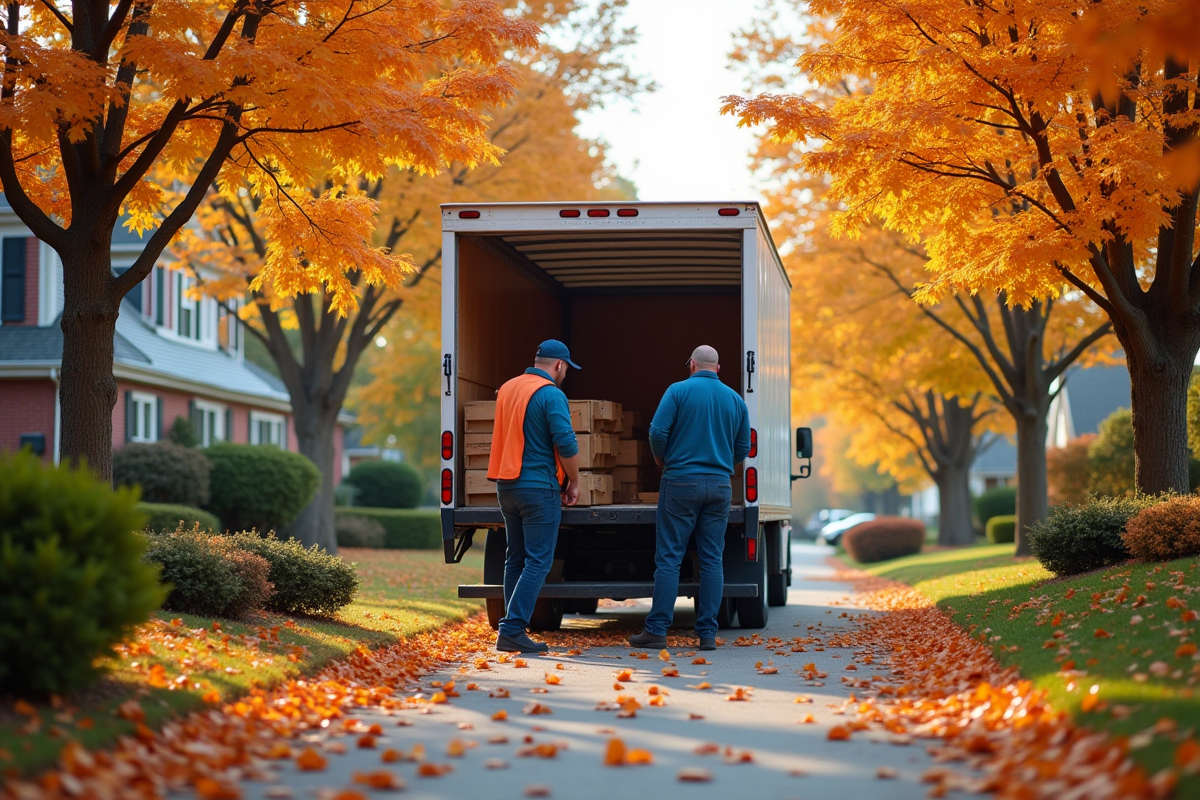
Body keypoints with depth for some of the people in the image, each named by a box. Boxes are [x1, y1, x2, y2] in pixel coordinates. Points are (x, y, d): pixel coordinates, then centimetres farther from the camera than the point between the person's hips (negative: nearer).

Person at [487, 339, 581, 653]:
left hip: (506, 485, 8)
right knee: (538, 562, -5)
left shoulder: (507, 389, 12)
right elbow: (566, 445, -17)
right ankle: (512, 631, -13)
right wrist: (574, 482, -3)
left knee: (516, 560, 13)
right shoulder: (551, 394, -12)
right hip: (539, 487, -8)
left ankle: (513, 630, 13)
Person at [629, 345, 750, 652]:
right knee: (712, 560, 5)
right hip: (719, 486, 3)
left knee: (669, 557, -1)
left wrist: (662, 462, 8)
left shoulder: (679, 391, -3)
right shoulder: (735, 399, 9)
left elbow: (657, 432, -10)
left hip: (681, 480, -3)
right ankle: (708, 634, 4)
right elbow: (742, 448, 11)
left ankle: (657, 630, -3)